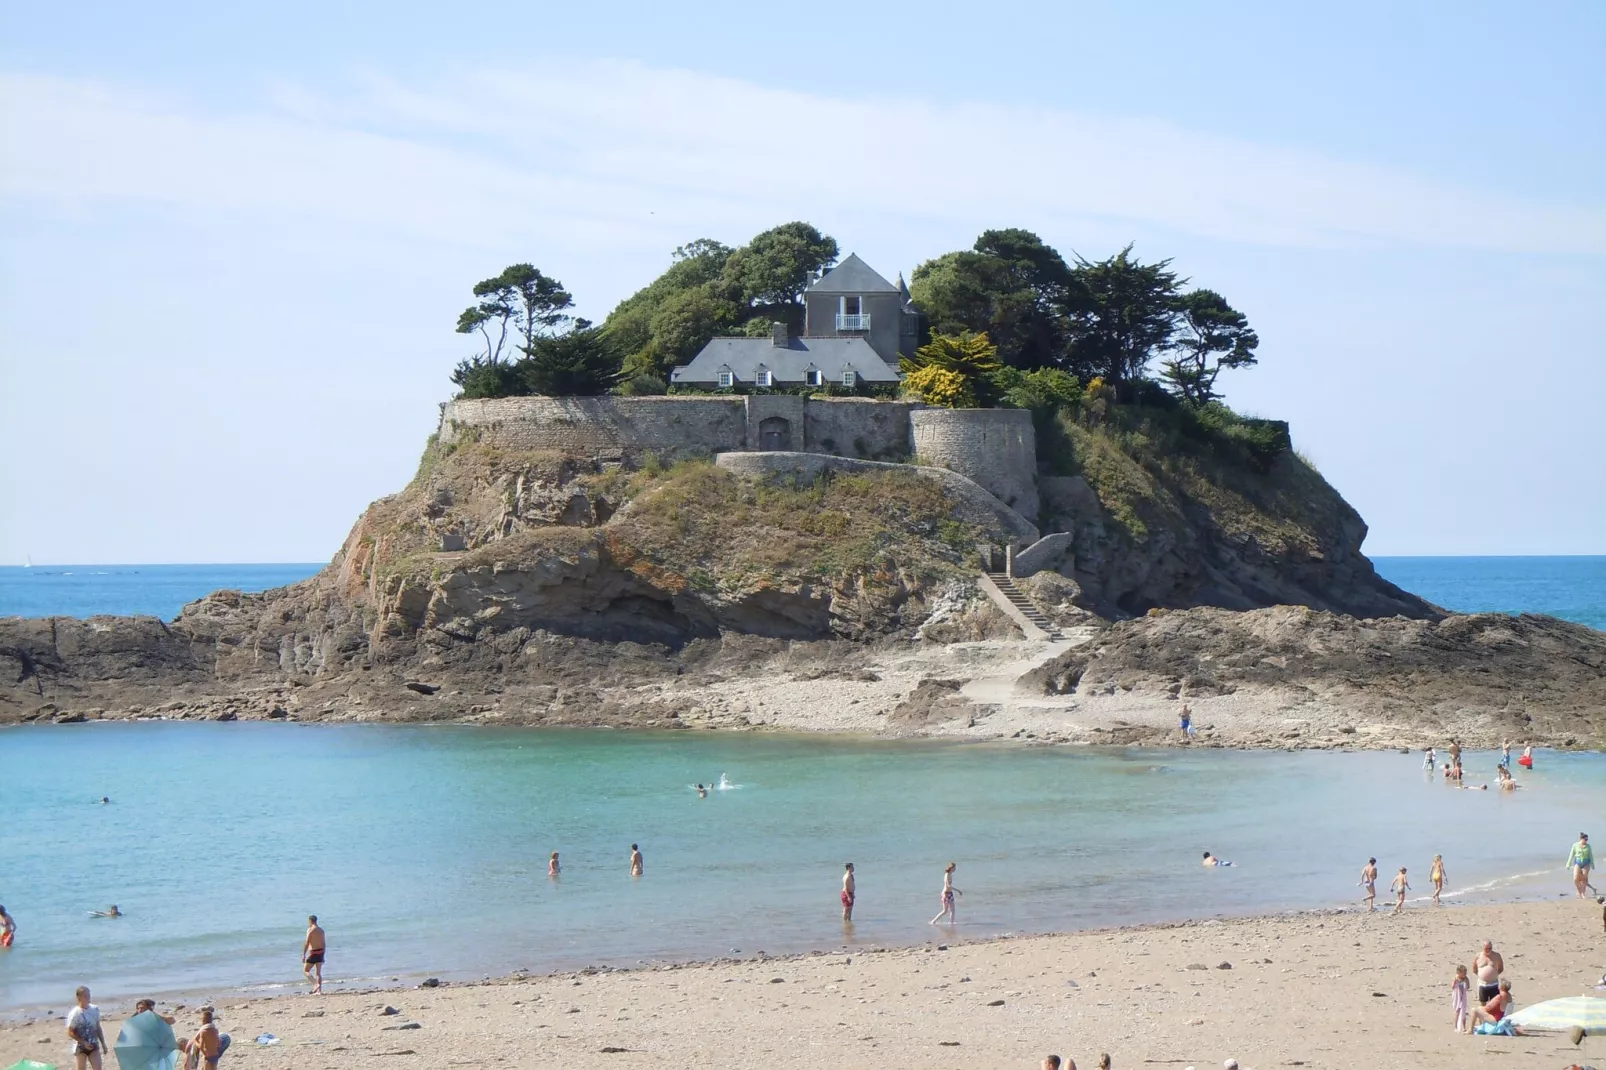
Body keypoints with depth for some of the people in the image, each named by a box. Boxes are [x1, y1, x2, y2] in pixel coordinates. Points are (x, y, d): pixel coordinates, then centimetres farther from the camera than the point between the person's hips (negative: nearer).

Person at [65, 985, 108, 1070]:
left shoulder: (95, 1009, 1)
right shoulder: (74, 1014, -14)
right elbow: (70, 1033, -11)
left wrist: (103, 1043, 11)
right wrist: (84, 1042, -18)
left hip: (93, 1046, 4)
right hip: (80, 1047, -4)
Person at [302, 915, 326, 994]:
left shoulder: (310, 930, -11)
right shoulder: (321, 930, 10)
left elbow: (306, 943, -16)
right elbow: (324, 943, 14)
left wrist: (303, 955, -15)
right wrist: (322, 956, 20)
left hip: (313, 953, -6)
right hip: (320, 952, 6)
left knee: (305, 970, 6)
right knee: (318, 973, 9)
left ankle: (316, 984, -14)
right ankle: (319, 991, 3)